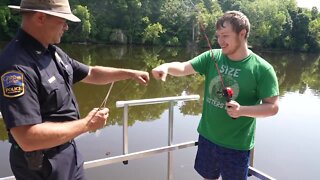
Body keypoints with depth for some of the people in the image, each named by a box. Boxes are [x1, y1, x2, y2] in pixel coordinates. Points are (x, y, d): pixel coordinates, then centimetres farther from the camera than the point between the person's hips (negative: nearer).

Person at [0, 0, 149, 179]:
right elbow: (28, 138, -32)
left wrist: (130, 73, 7)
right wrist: (87, 124, -24)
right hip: (42, 164, -8)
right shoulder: (16, 64, -28)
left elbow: (91, 73, 14)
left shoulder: (53, 52, 2)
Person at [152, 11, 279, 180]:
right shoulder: (211, 57, -4)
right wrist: (166, 67, -32)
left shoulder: (262, 69, -14)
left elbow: (273, 107, -12)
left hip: (236, 145, -3)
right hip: (207, 137, 4)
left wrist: (242, 110, -28)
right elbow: (183, 67, -11)